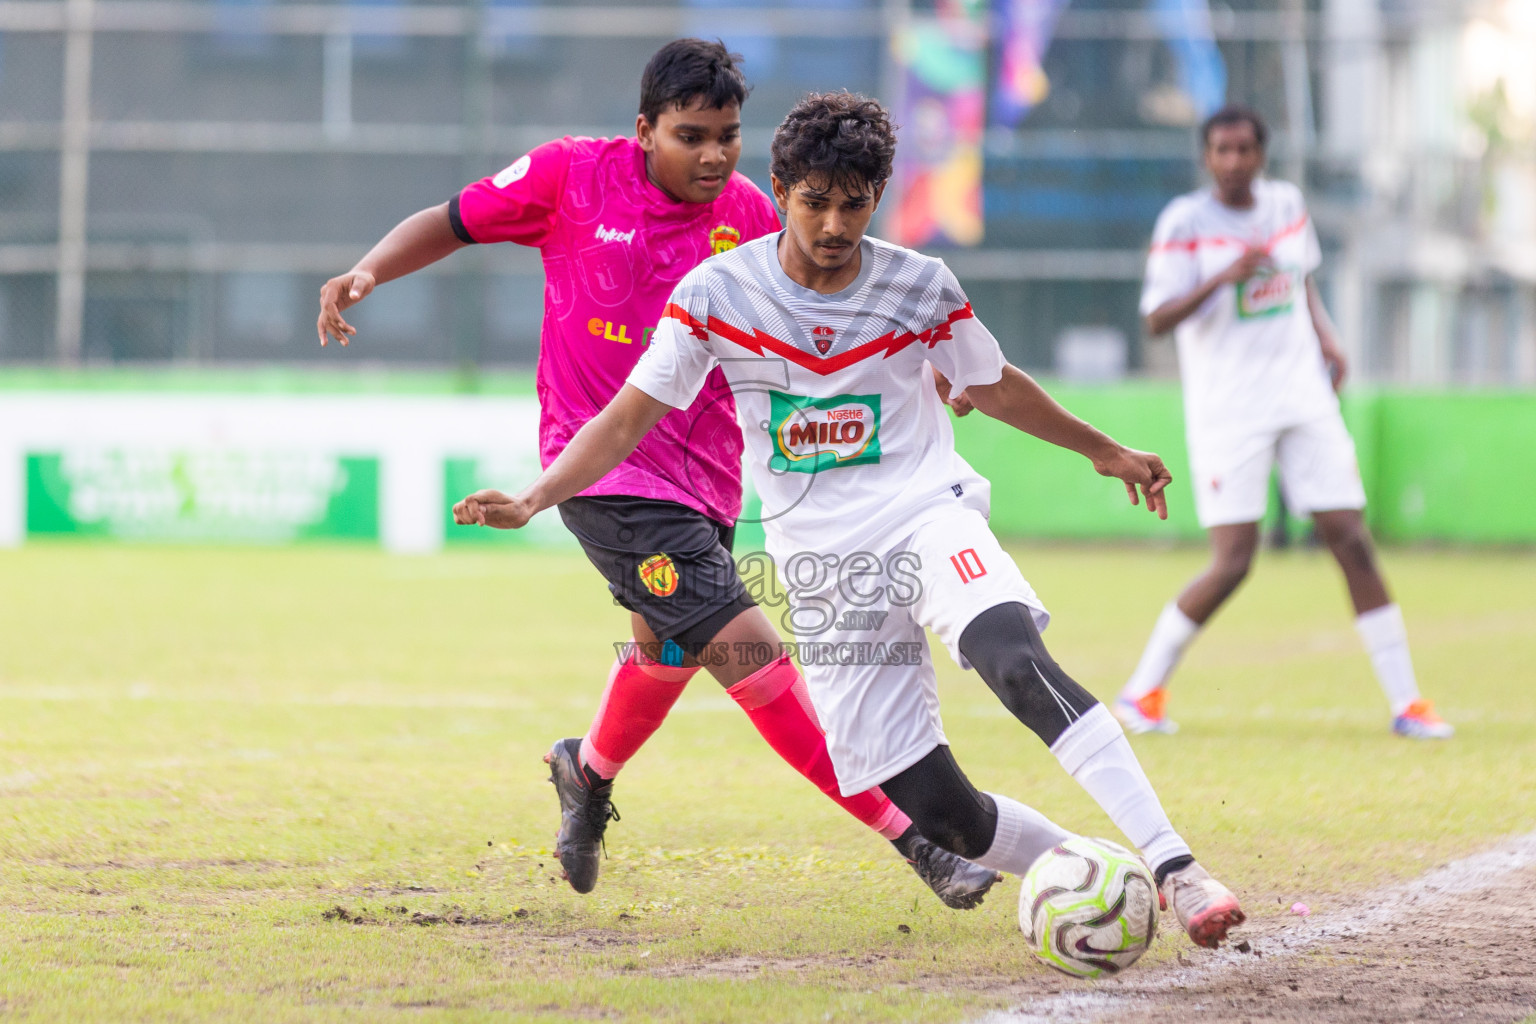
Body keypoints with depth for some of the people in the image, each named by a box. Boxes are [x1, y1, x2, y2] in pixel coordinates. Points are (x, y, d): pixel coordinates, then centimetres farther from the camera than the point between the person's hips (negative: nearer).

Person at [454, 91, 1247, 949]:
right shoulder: (717, 294, -3)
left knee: (1017, 661, -35)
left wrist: (1104, 451, 28)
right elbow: (629, 418, 0)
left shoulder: (921, 288, -1)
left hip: (927, 517, -1)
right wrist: (533, 501, -13)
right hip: (823, 571, 2)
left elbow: (993, 387, 17)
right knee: (935, 812, -7)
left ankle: (1175, 869, -39)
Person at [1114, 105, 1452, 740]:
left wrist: (1324, 334, 10)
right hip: (1227, 412, -5)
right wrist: (1223, 277, -28)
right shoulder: (1186, 222, -8)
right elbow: (1156, 319, -15)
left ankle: (1405, 702, 3)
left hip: (1304, 399, 5)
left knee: (1352, 543, -1)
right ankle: (1142, 691, 6)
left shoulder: (1286, 204, 8)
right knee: (1232, 563, -12)